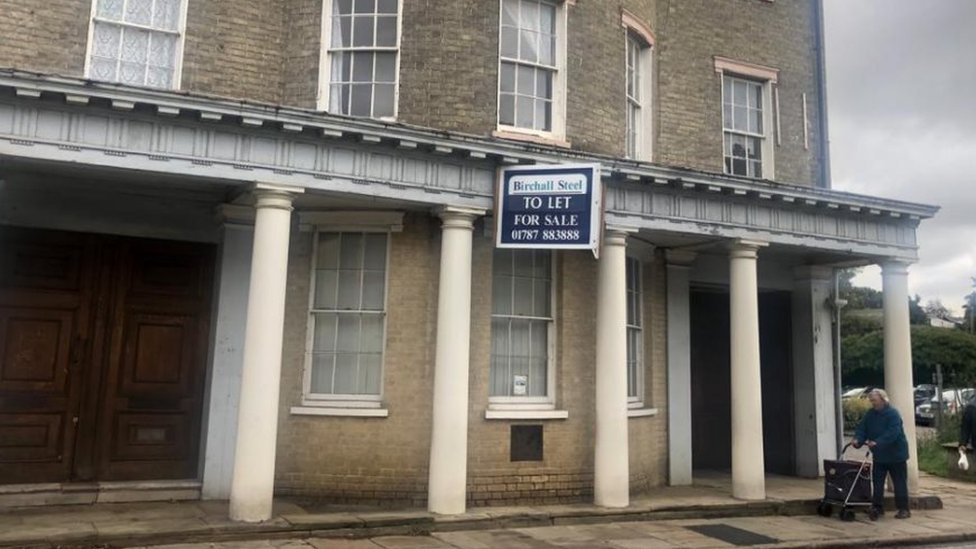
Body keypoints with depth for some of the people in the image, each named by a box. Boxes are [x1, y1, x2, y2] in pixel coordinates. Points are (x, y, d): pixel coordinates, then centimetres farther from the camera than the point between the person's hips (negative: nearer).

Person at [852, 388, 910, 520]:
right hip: (879, 455, 6)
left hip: (895, 454, -6)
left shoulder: (893, 414, -17)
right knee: (877, 482, 5)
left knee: (899, 482, 3)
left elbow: (892, 433, -29)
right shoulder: (870, 414, 4)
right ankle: (877, 507, 9)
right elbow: (862, 429, 0)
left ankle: (903, 509, 12)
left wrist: (877, 442, -38)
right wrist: (857, 440, -20)